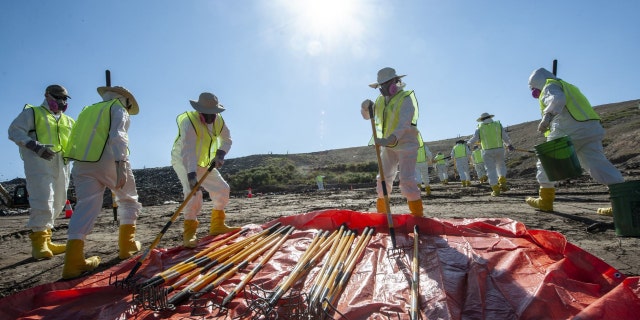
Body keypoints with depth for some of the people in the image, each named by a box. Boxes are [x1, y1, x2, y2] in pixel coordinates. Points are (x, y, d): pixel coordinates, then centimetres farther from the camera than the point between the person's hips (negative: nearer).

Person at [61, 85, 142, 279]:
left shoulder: (88, 110, 27)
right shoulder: (118, 109, 6)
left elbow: (76, 138, 19)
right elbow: (117, 136, -12)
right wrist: (121, 164, -22)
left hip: (81, 163, 6)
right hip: (108, 161, -5)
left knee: (85, 207, 1)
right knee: (128, 201, 13)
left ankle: (73, 262, -9)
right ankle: (127, 245, 18)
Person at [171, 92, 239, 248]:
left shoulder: (218, 120, -7)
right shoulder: (189, 121, -28)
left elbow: (227, 139, 5)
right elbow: (188, 150, -40)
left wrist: (220, 154, -15)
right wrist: (191, 174, -50)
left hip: (203, 163, 7)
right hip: (183, 161, -7)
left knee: (223, 189, 3)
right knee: (193, 191, -28)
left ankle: (217, 225, 18)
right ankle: (189, 234, -20)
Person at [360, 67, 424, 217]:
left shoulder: (405, 99, -14)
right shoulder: (380, 100, 9)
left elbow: (403, 124, -29)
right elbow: (367, 116, 19)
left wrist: (391, 139, -46)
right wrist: (366, 106, -5)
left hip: (406, 145, -7)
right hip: (388, 146, 7)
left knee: (407, 180, -15)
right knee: (383, 179, 8)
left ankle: (418, 216, -6)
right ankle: (381, 214, 20)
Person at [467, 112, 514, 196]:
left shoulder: (480, 128, 1)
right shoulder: (498, 125, 4)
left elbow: (474, 139, 1)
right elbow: (506, 137, 5)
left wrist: (468, 143, 20)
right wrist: (509, 145, 20)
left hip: (487, 152, -1)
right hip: (499, 149, 2)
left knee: (491, 170, 3)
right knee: (501, 165, 22)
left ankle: (496, 190, 3)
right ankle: (502, 183, 5)